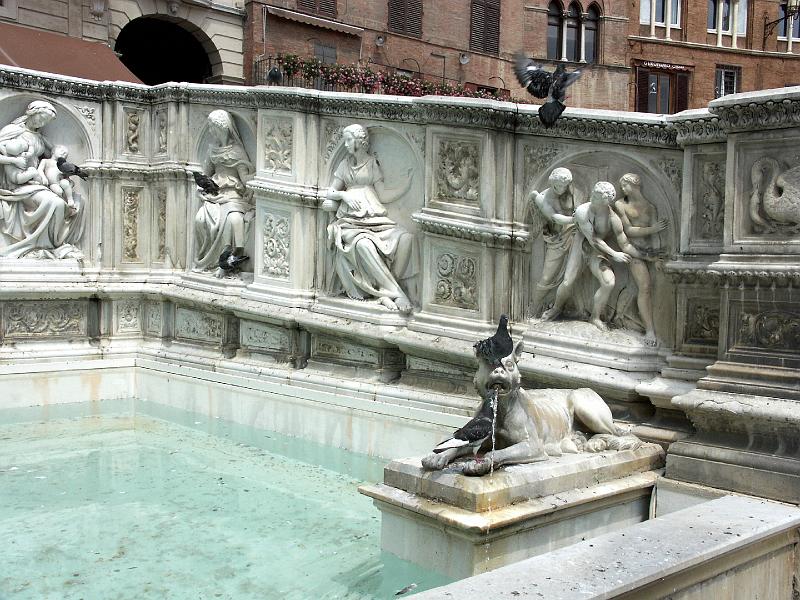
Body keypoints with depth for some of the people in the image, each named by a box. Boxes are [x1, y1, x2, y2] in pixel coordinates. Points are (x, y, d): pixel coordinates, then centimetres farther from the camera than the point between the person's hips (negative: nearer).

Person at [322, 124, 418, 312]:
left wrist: (406, 187, -3)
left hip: (375, 217, 1)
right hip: (351, 221, -1)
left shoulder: (372, 163, 14)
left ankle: (384, 291, -26)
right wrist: (343, 194, -2)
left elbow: (383, 195, 8)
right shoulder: (345, 165, 16)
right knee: (364, 245, -36)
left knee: (405, 238, -28)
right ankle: (397, 294, -34)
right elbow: (330, 192, 19)